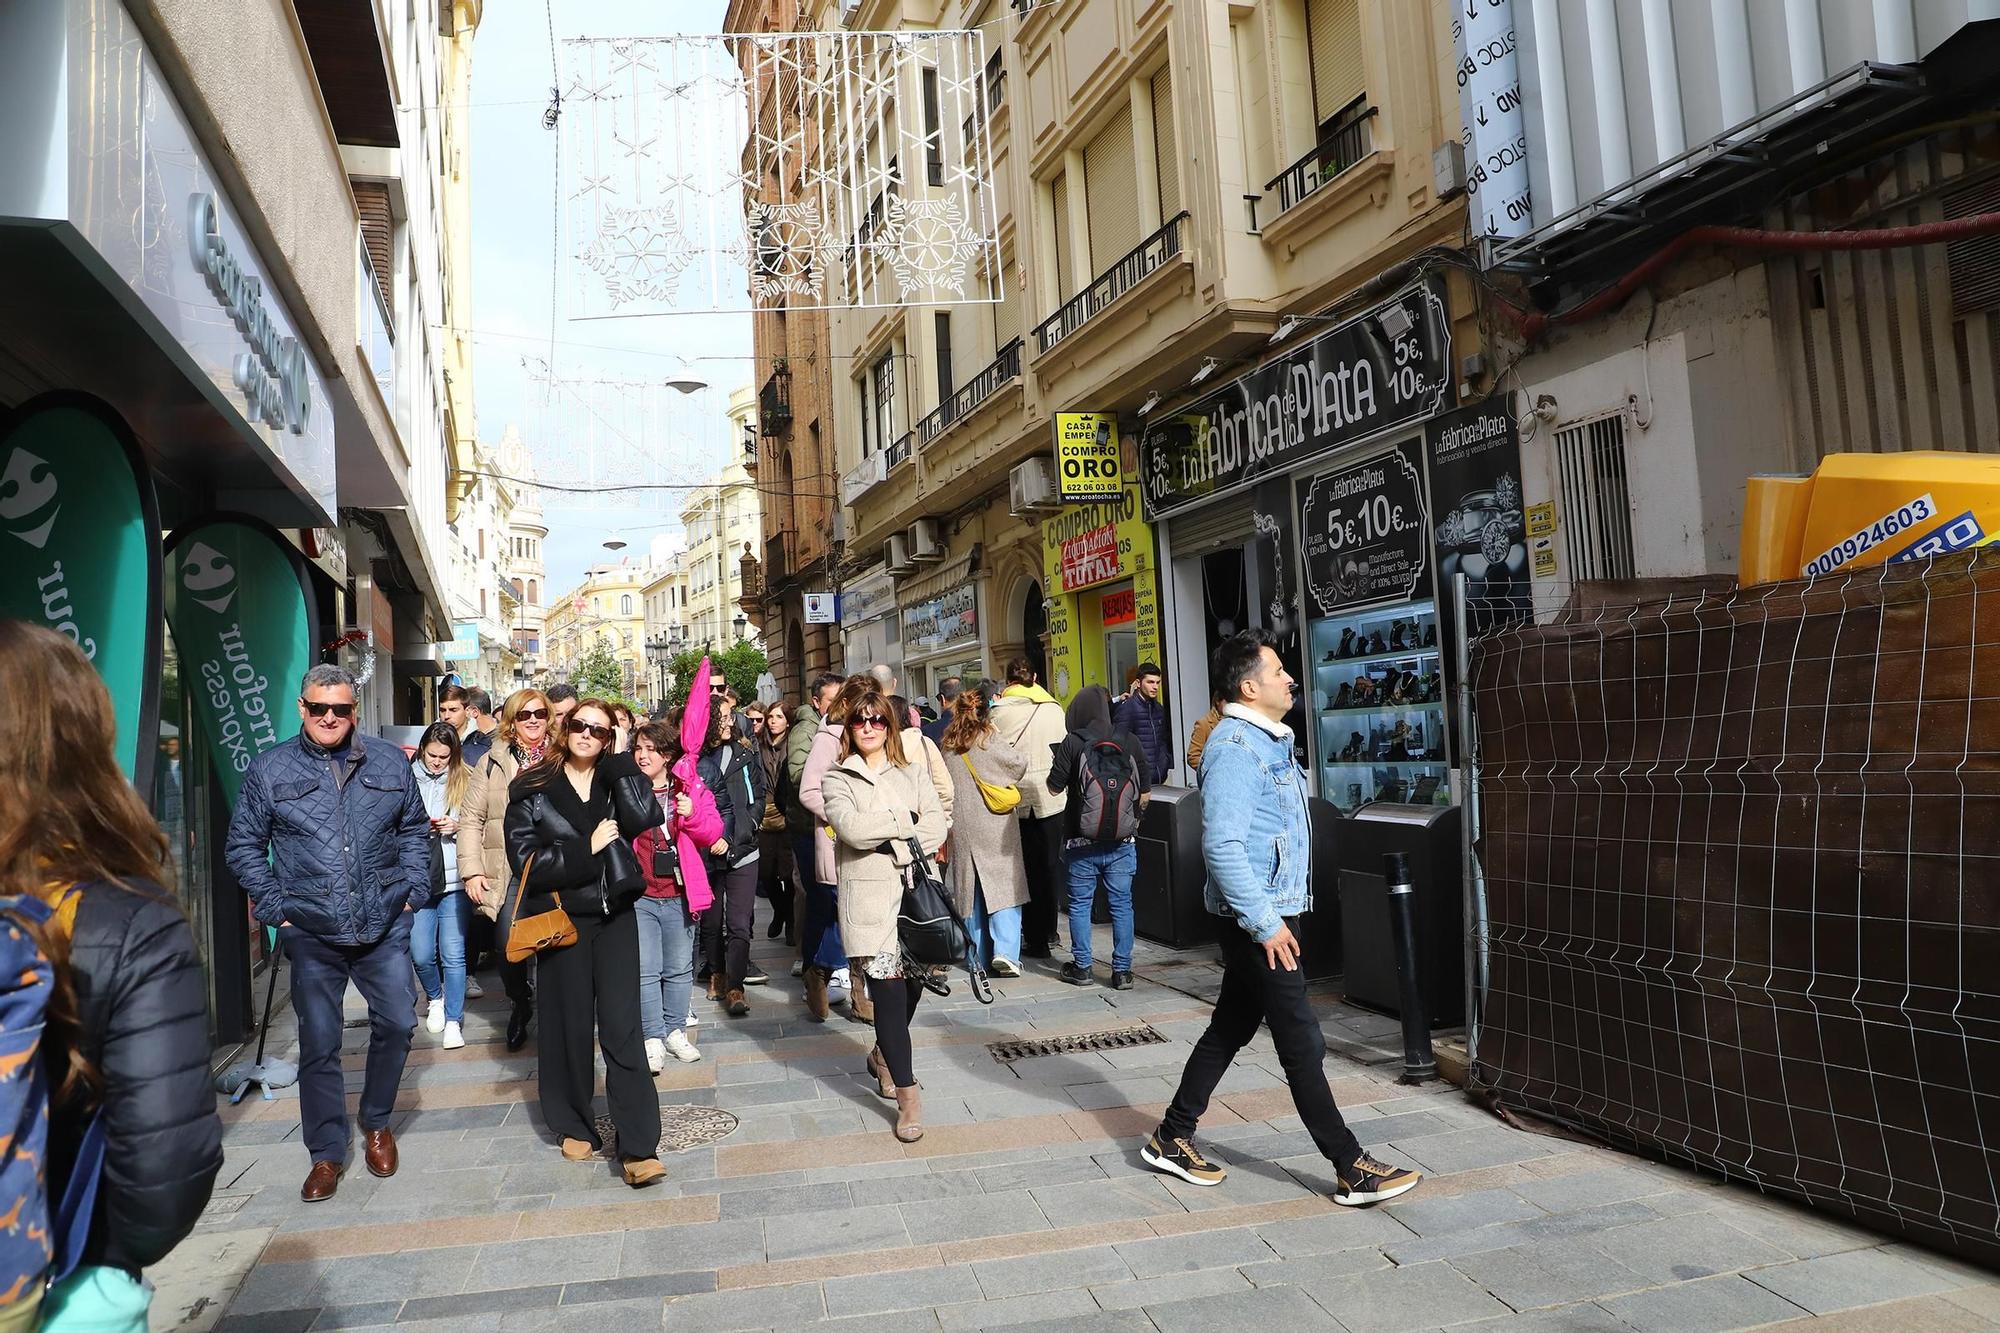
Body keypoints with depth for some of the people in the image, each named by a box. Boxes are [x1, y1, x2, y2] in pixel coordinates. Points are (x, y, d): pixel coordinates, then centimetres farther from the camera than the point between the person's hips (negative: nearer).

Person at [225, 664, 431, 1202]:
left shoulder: (390, 762, 5)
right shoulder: (269, 769, 1)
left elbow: (415, 830, 13)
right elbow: (243, 846, 5)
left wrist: (413, 890, 3)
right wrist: (275, 907, -3)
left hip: (385, 926, 1)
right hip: (311, 934, -1)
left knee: (397, 1023, 3)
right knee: (319, 1043, 4)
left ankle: (377, 1123, 28)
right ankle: (327, 1153, 20)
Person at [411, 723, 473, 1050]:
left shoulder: (465, 780, 3)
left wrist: (458, 827, -10)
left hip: (454, 879, -1)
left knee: (453, 954, -1)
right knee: (420, 954, 3)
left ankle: (454, 1020, 11)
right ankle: (435, 998, 34)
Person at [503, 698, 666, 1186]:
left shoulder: (616, 780, 7)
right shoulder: (533, 789, 1)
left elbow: (645, 818, -13)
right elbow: (525, 860, -7)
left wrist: (619, 760, -10)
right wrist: (587, 848, -13)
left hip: (615, 915, 1)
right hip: (563, 919, -1)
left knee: (622, 1028, -5)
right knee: (570, 1025, 8)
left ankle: (639, 1148, -7)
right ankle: (576, 1126, 28)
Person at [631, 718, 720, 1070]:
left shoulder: (692, 789, 3)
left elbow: (712, 831, 0)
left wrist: (692, 815, -17)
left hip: (680, 895, 1)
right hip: (639, 896, -1)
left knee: (679, 969, 12)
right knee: (645, 970, -2)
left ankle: (675, 1031, 25)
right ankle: (653, 1038, 8)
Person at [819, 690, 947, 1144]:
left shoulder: (914, 773, 14)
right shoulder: (837, 781, 6)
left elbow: (936, 827, 2)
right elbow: (851, 828, -12)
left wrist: (896, 845, -13)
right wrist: (906, 822, -6)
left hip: (917, 891, 3)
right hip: (869, 900, -3)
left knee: (912, 986, 8)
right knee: (888, 992, -8)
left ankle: (883, 1055, 36)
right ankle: (907, 1095, 0)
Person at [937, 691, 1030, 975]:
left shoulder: (947, 747, 5)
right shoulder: (988, 743, -9)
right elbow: (1020, 762, -6)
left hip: (962, 829, 4)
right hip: (993, 827, -4)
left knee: (972, 890, 11)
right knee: (1003, 886, 0)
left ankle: (982, 957, 14)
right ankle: (1005, 951, -12)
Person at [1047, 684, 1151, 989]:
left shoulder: (1072, 743, -10)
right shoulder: (1129, 741, -1)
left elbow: (1054, 786, -4)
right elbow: (1146, 792, 4)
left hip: (1082, 842, -2)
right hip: (1122, 842, 2)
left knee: (1080, 903, 11)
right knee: (1121, 904, 8)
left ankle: (1081, 967, 18)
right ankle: (1121, 970, 11)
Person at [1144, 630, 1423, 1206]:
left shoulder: (1268, 741, 14)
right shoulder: (1235, 748, -18)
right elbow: (1222, 845, -25)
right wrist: (1265, 923, -23)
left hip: (1270, 911, 10)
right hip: (1255, 920, -10)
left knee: (1231, 1027, 15)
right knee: (1302, 1043, -2)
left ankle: (1173, 1138, 26)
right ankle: (1352, 1168, 8)